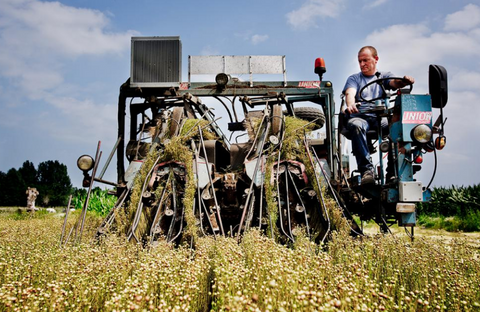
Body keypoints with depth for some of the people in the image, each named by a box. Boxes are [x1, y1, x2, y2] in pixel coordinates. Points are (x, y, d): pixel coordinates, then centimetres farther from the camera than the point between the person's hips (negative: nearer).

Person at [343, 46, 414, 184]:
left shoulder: (384, 75, 24)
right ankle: (366, 169, -40)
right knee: (356, 126, -38)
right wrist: (351, 105, -27)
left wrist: (405, 81, -26)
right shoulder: (354, 78, 21)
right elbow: (350, 93, -2)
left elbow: (395, 82, 0)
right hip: (359, 116, -1)